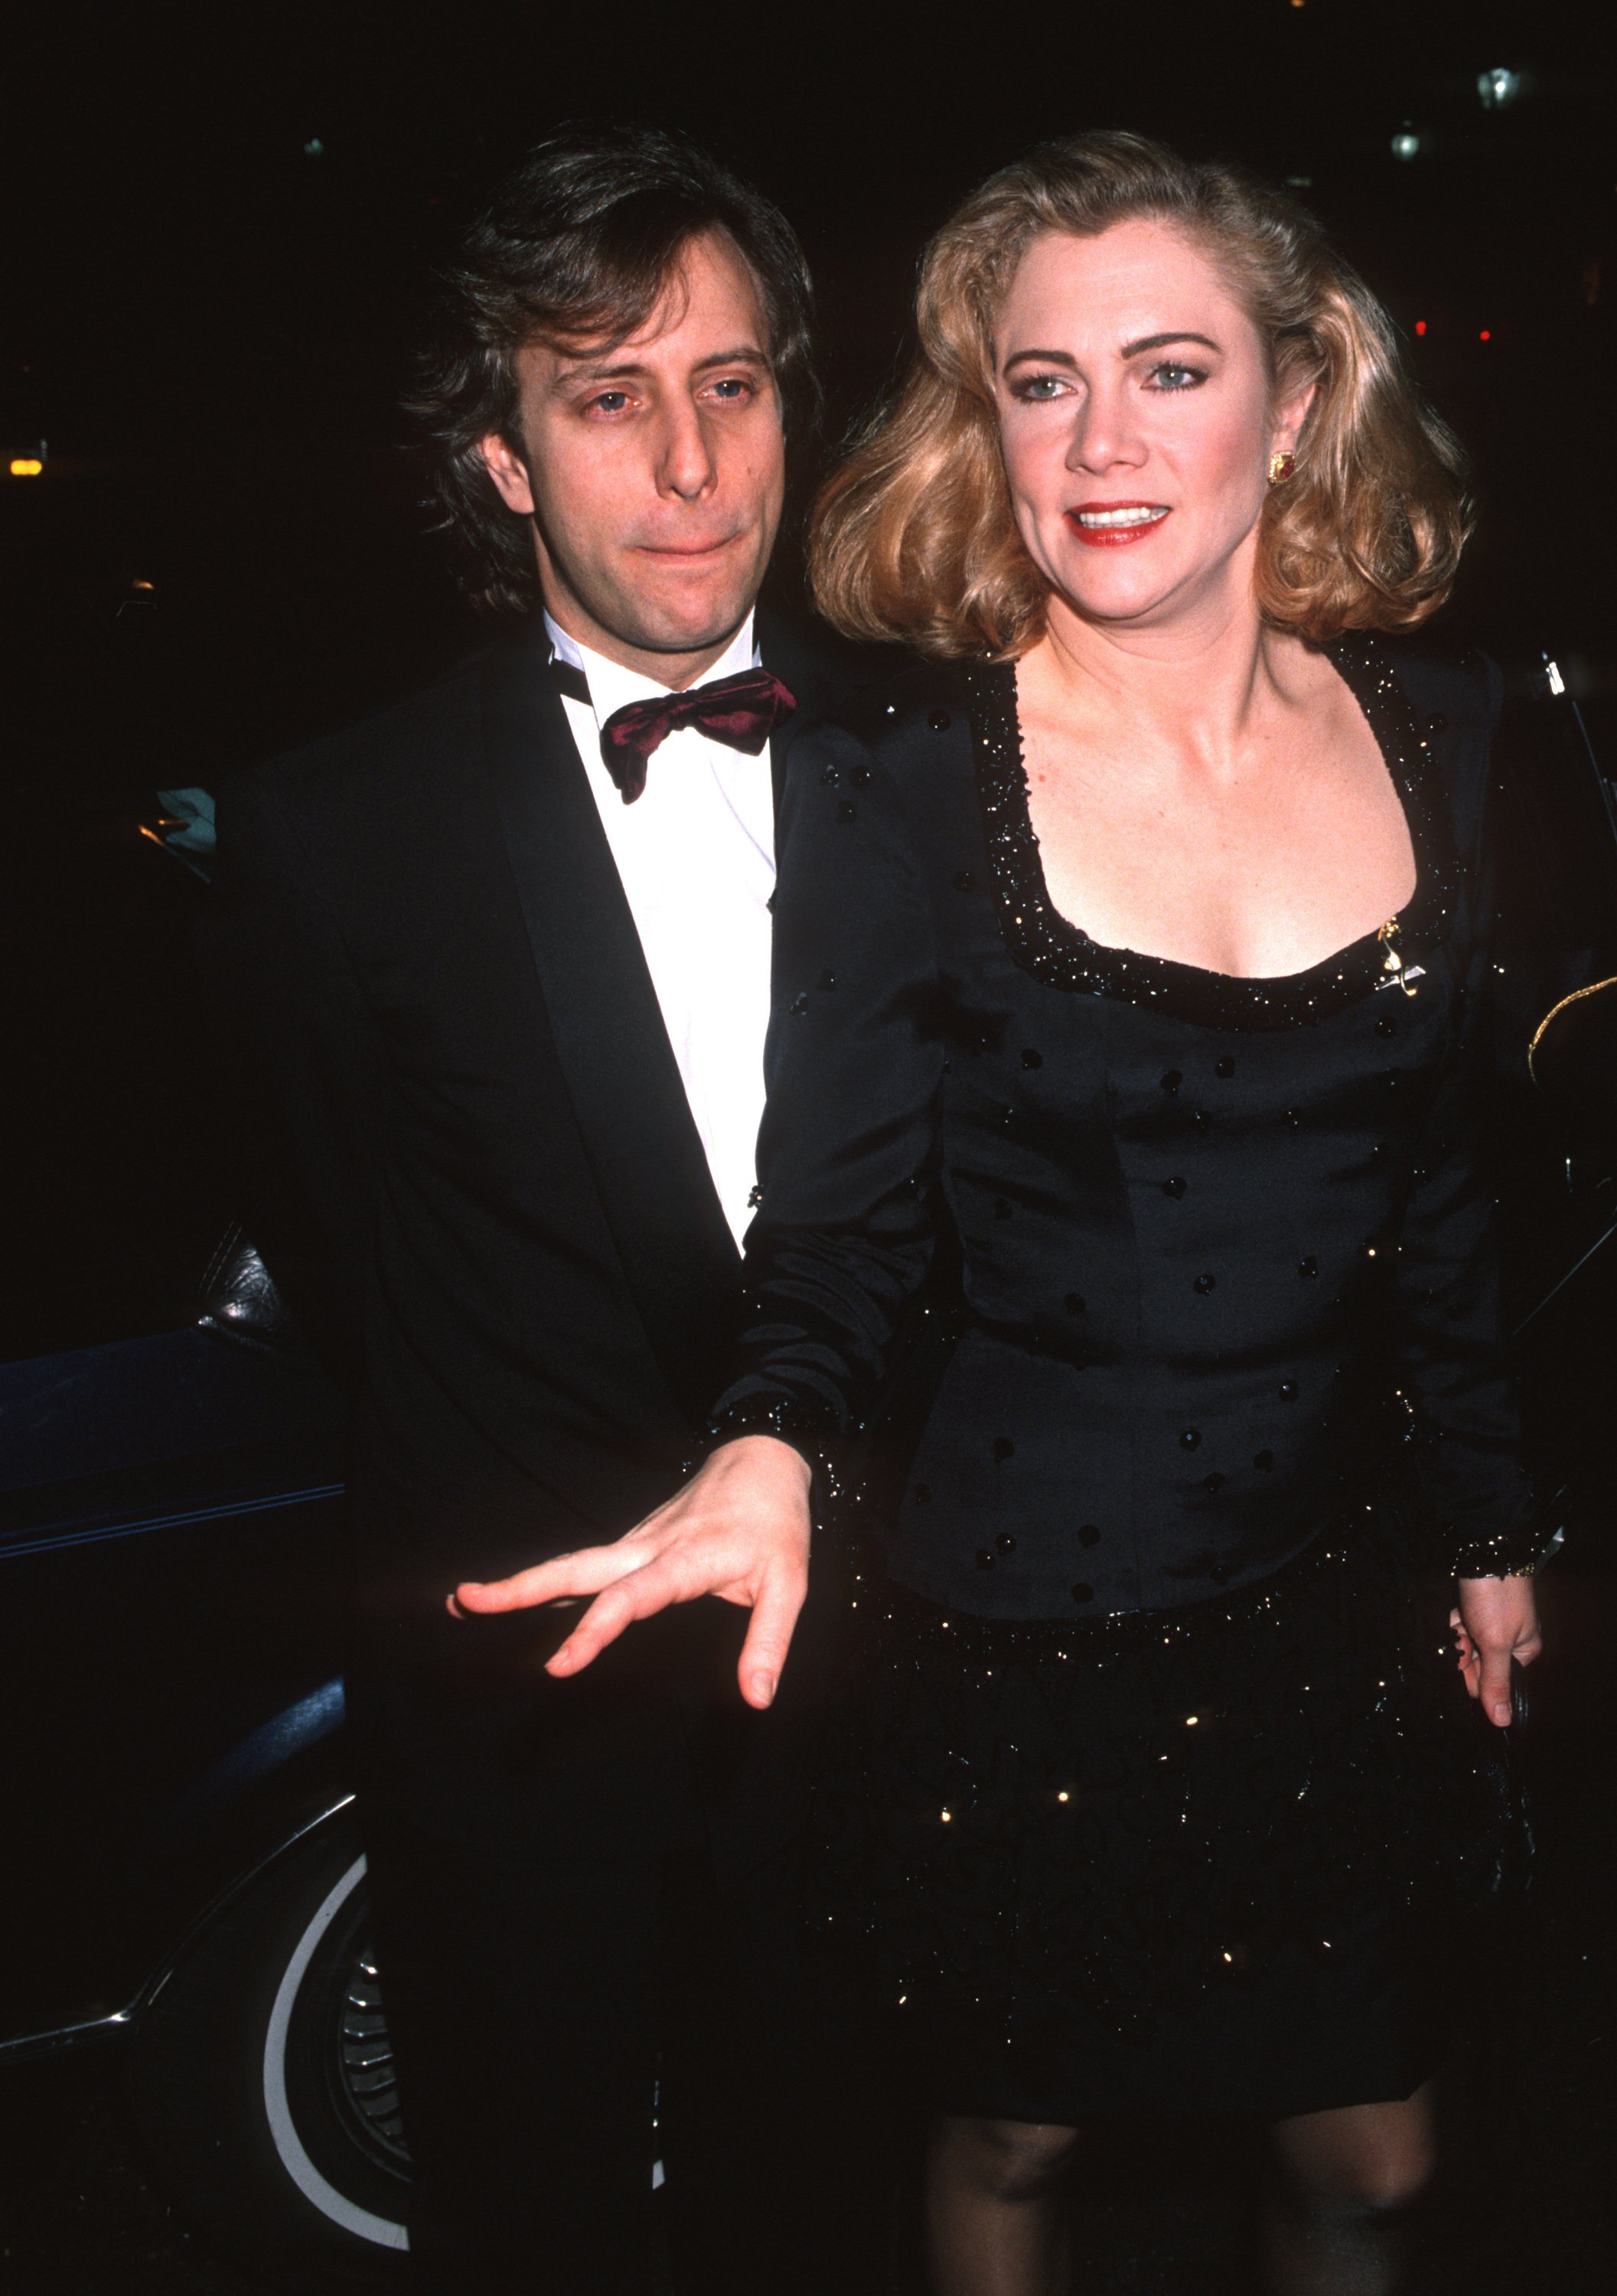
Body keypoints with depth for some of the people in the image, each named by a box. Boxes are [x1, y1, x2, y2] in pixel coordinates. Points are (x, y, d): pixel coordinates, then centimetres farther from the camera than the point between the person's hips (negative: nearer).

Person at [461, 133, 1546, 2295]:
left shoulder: (1434, 731, -2)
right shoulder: (894, 779, -13)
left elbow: (1444, 1180, 7)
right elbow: (839, 1208, -8)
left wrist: (1488, 1531, 13)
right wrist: (771, 1447, -29)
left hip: (1342, 1592, 3)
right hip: (1024, 1614, -3)